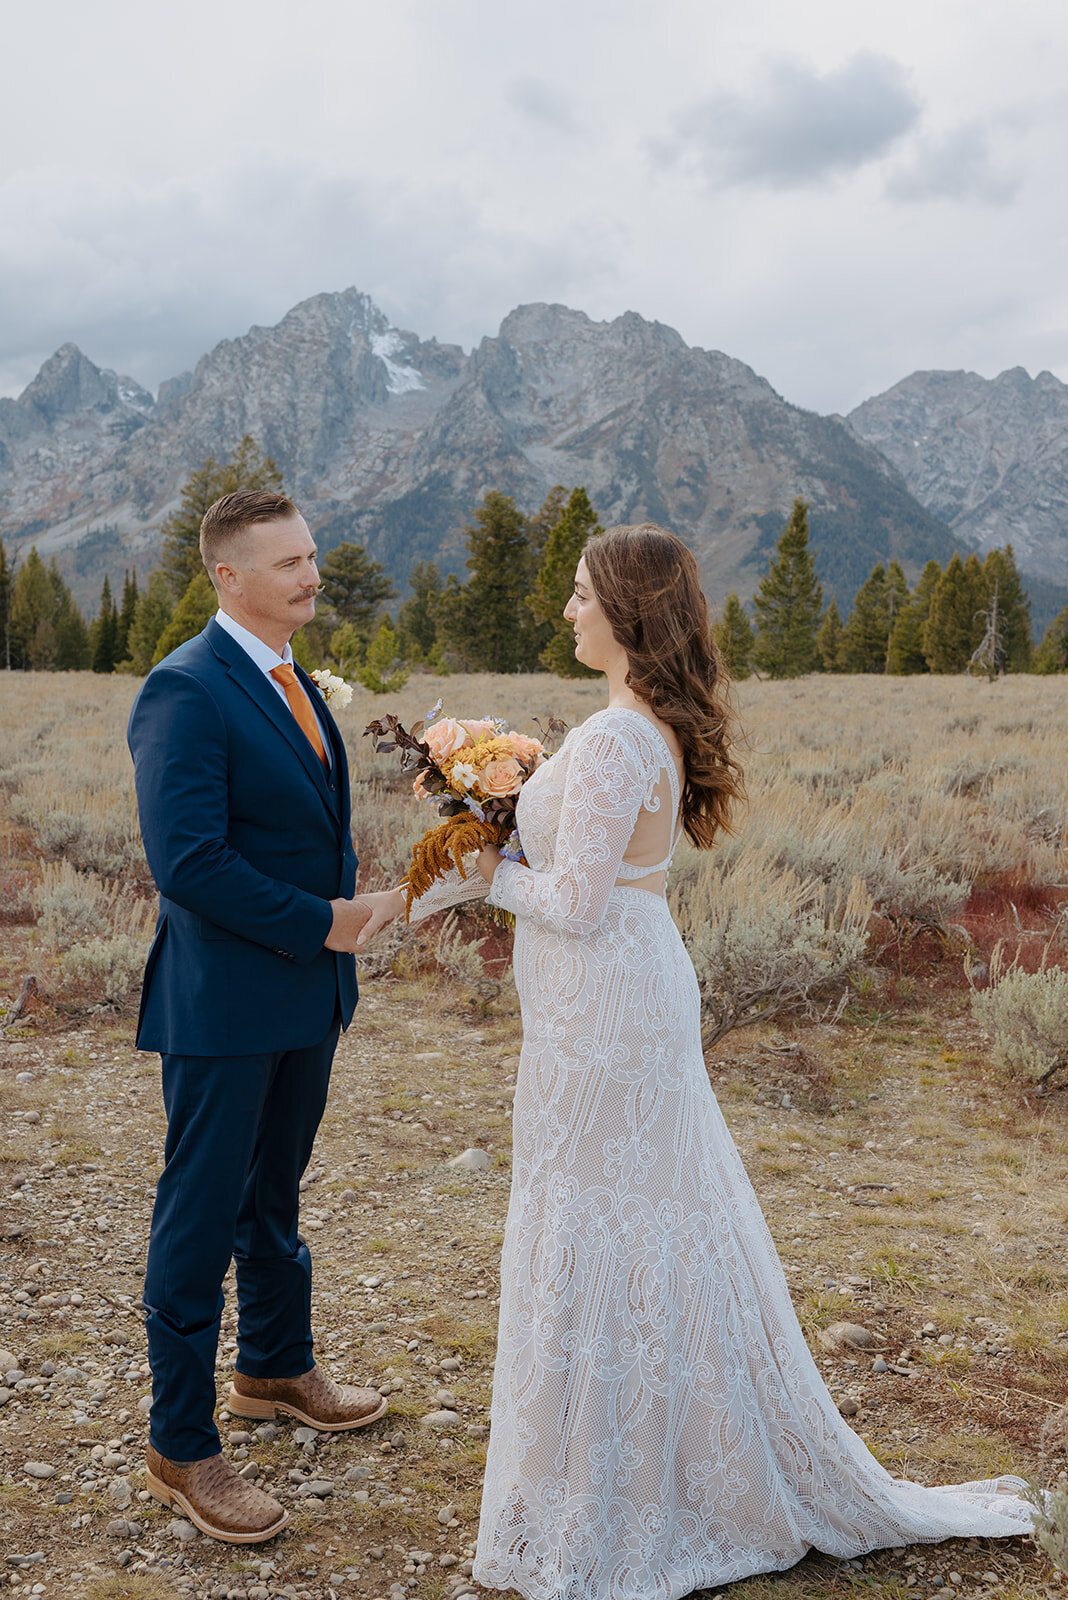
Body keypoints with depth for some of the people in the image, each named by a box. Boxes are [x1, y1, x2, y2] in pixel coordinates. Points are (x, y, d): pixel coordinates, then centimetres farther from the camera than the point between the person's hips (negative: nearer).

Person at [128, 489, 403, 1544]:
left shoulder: (291, 683, 11)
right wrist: (322, 924, -19)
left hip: (304, 993, 9)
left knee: (273, 1199, 24)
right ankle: (181, 1448, 20)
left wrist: (349, 918, 9)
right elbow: (188, 862, -25)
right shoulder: (185, 691, -18)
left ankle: (275, 1370, 44)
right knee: (200, 1221, 5)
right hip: (225, 1006, -9)